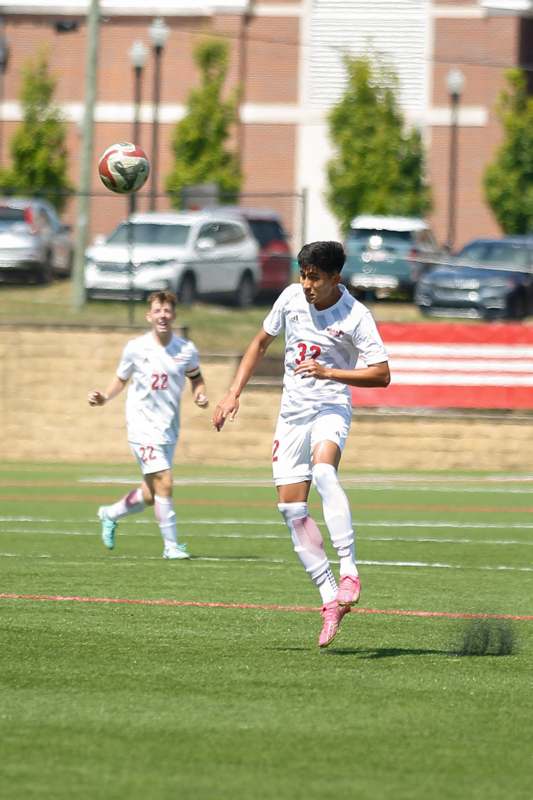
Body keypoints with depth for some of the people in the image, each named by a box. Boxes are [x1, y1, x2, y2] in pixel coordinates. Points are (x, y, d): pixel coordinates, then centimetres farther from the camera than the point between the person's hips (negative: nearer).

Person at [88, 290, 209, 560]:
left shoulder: (186, 350, 0)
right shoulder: (135, 348, -5)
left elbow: (195, 376, 18)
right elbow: (121, 379, 9)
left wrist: (200, 395, -1)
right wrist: (104, 398, -7)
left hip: (169, 429, 4)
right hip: (143, 426, -4)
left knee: (150, 495, 10)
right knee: (164, 484, -17)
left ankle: (110, 514, 38)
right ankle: (171, 545, -7)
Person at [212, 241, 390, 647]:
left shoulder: (355, 315, -12)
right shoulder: (291, 297, 1)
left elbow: (382, 374, -13)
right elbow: (261, 342, 17)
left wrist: (329, 372, -23)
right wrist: (234, 394, 11)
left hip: (331, 407, -5)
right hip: (292, 411, 6)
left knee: (323, 470, -35)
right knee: (291, 507, -2)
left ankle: (349, 572, -38)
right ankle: (331, 599, 3)